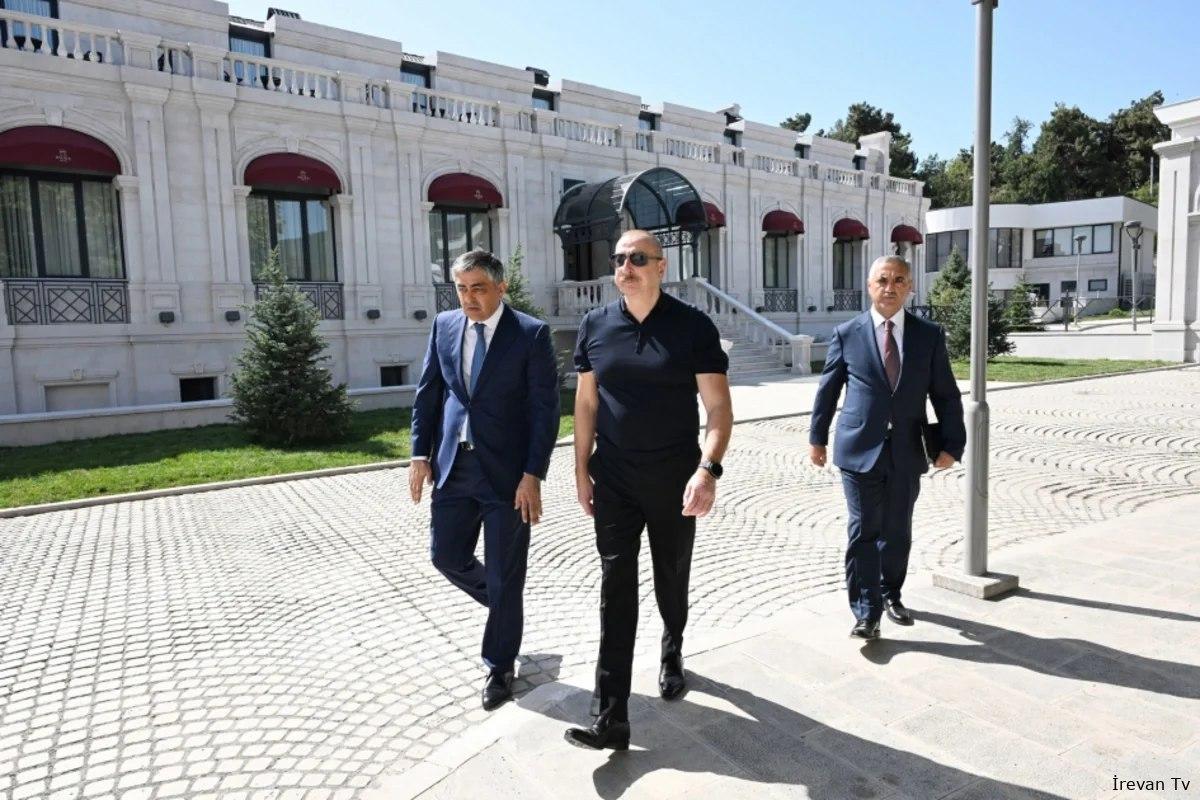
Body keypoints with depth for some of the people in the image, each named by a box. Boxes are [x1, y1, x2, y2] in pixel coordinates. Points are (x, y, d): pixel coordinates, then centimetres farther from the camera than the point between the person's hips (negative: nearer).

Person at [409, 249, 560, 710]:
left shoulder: (531, 333, -8)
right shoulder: (444, 325, 6)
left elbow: (546, 409, -10)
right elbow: (427, 393, 10)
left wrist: (533, 475, -15)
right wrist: (421, 453, 3)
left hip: (507, 471, -4)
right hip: (453, 465, 5)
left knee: (504, 576, 6)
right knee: (447, 556, 11)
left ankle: (499, 667, 27)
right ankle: (503, 604, 42)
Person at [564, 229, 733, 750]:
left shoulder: (693, 326, -8)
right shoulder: (595, 326, 1)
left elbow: (718, 405, -11)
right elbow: (586, 402, 6)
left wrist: (709, 467, -24)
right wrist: (581, 468, 4)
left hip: (675, 477, -1)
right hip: (613, 478, 2)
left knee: (671, 579, 16)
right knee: (616, 587, 0)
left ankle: (672, 653, 46)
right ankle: (610, 717, 5)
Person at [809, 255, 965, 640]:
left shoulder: (930, 335, 4)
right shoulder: (846, 333, 0)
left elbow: (946, 394, 5)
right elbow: (827, 390, 6)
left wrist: (952, 444, -2)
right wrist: (817, 437, 9)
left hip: (906, 452, 2)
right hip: (860, 450, -2)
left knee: (897, 532, 15)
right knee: (863, 532, -1)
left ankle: (891, 595, 34)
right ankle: (866, 613, 6)